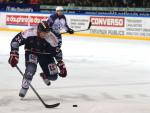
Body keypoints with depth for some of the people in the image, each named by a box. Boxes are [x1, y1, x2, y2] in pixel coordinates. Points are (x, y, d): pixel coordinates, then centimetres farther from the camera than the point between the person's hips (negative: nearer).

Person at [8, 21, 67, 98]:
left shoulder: (52, 38, -26)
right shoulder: (29, 33, -32)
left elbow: (57, 51, -13)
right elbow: (16, 40, -25)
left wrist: (61, 65, -11)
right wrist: (14, 54, -31)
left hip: (45, 54, 2)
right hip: (31, 52, -2)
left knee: (53, 76, -2)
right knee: (31, 68, -32)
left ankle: (44, 76, 35)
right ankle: (24, 88, -12)